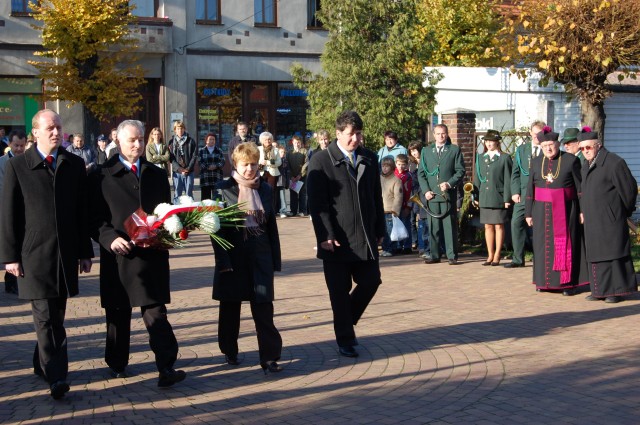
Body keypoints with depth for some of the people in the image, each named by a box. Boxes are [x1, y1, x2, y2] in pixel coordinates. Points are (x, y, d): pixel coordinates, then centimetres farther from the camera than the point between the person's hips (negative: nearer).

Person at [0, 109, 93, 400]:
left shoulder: (75, 165, 8)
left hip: (65, 253, 3)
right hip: (34, 254, -3)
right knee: (45, 316, -8)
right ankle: (56, 376, -9)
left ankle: (43, 365, 26)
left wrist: (84, 251, 9)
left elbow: (82, 211, 11)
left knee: (56, 315, 9)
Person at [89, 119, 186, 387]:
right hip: (118, 254, -1)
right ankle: (117, 364, 25)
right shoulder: (103, 176, 2)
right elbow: (95, 218, -1)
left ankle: (166, 367, -7)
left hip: (152, 255, 1)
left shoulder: (157, 175, 14)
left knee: (156, 311, -4)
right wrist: (110, 238, -18)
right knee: (118, 313, 11)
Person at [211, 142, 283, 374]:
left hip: (260, 257, 2)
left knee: (263, 307, -3)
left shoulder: (265, 189, 6)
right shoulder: (224, 189, -4)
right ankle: (229, 351, 27)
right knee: (230, 307, 11)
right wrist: (223, 259, -12)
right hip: (233, 257, -1)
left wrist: (275, 259, 6)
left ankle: (269, 357, 0)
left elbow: (272, 226, 9)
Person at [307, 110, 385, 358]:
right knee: (340, 292, 5)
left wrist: (380, 230, 11)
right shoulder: (321, 161, -7)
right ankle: (345, 339, 19)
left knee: (371, 282, 7)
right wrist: (325, 236, -17)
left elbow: (376, 197, 14)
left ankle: (347, 322, 31)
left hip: (366, 238, 5)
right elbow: (317, 203, -11)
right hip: (337, 239, -5)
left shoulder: (370, 159, 9)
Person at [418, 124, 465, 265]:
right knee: (433, 227, 3)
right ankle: (435, 255, 10)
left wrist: (449, 184, -11)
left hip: (448, 194, -2)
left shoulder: (455, 150, 9)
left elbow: (460, 171, 4)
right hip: (431, 195, 2)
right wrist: (426, 190, 0)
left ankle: (452, 256, 2)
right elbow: (421, 173, 12)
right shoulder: (426, 151, 15)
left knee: (450, 226, -2)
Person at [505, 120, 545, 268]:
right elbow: (515, 173, 11)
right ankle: (518, 259, 5)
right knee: (516, 223, -3)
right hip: (523, 194, 3)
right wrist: (515, 192, 0)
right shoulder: (521, 149, 12)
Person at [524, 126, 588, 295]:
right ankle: (545, 281, 14)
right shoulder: (536, 162, 8)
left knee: (566, 244, -1)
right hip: (542, 210, 3)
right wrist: (528, 212, 6)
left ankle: (569, 282, 5)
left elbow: (580, 187, -4)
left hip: (565, 209, -3)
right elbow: (530, 189, 9)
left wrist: (582, 210, -9)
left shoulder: (571, 160, -2)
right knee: (544, 243, 5)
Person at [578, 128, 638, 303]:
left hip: (610, 220, -8)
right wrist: (584, 212, 15)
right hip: (592, 221, 8)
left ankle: (618, 290, 2)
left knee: (614, 254, -3)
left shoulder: (614, 163, -11)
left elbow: (629, 189, -8)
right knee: (595, 255, 9)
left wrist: (625, 211, 1)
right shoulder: (586, 166, 14)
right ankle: (601, 290, 16)